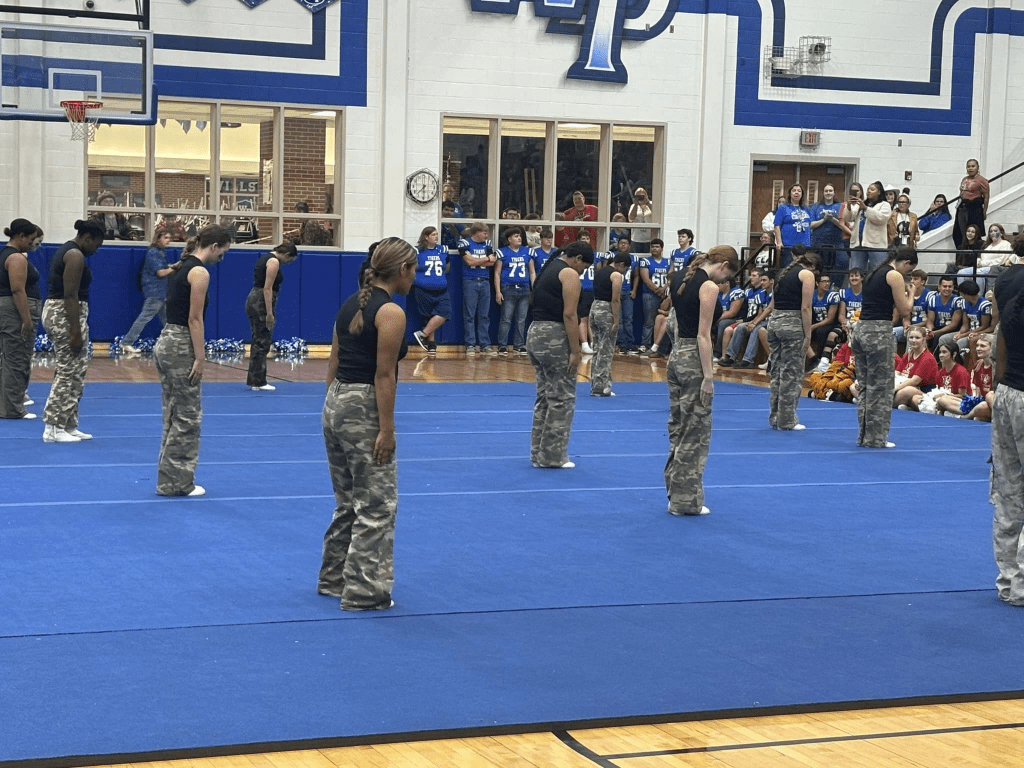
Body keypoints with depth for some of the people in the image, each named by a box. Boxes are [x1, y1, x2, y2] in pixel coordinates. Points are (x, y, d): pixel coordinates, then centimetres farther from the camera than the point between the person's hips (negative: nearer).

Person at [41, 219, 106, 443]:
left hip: (56, 311, 10)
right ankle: (53, 429, -3)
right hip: (66, 315, -10)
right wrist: (76, 332, -22)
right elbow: (70, 295, -21)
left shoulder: (66, 251, 17)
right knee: (68, 373, -5)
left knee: (76, 372, 13)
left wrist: (76, 329, 23)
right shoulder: (76, 255, -14)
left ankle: (69, 426, 16)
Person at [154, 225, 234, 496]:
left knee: (174, 415, 14)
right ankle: (176, 482, 4)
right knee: (187, 417, -1)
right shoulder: (200, 272, -14)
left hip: (165, 342, 9)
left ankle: (169, 479, 19)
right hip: (181, 346, -9)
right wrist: (200, 358, -15)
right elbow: (195, 319, -17)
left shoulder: (181, 266, 14)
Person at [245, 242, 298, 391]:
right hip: (262, 303, -10)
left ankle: (253, 379, 19)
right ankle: (258, 383, -1)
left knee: (258, 342, 15)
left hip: (253, 299, 10)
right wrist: (269, 313, -20)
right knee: (263, 344, -4)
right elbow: (268, 288, -18)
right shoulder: (274, 262, -12)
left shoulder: (265, 258, 17)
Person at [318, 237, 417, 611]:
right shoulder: (391, 312, -15)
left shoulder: (350, 304, 10)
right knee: (376, 506, 2)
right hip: (364, 409, -9)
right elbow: (384, 376, -17)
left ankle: (334, 578, 29)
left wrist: (334, 407, 19)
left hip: (335, 403, 9)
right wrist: (386, 429, -16)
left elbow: (334, 362, 13)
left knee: (348, 502, 20)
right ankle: (364, 592, 5)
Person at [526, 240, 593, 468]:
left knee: (545, 397, 16)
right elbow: (569, 315, -16)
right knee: (562, 399, -2)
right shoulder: (569, 274, -8)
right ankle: (553, 456, 1)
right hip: (554, 337, -9)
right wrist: (575, 351, -15)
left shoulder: (547, 270, 19)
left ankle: (539, 453, 19)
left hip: (534, 333, 9)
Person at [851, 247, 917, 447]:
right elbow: (904, 311, -6)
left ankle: (864, 435, 19)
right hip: (879, 333, -9)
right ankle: (876, 438, 4)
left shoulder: (874, 274, 19)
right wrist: (911, 295, 13)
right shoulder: (895, 276, -7)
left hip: (861, 331, 9)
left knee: (864, 387, 13)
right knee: (880, 388, 0)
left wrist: (909, 329, 24)